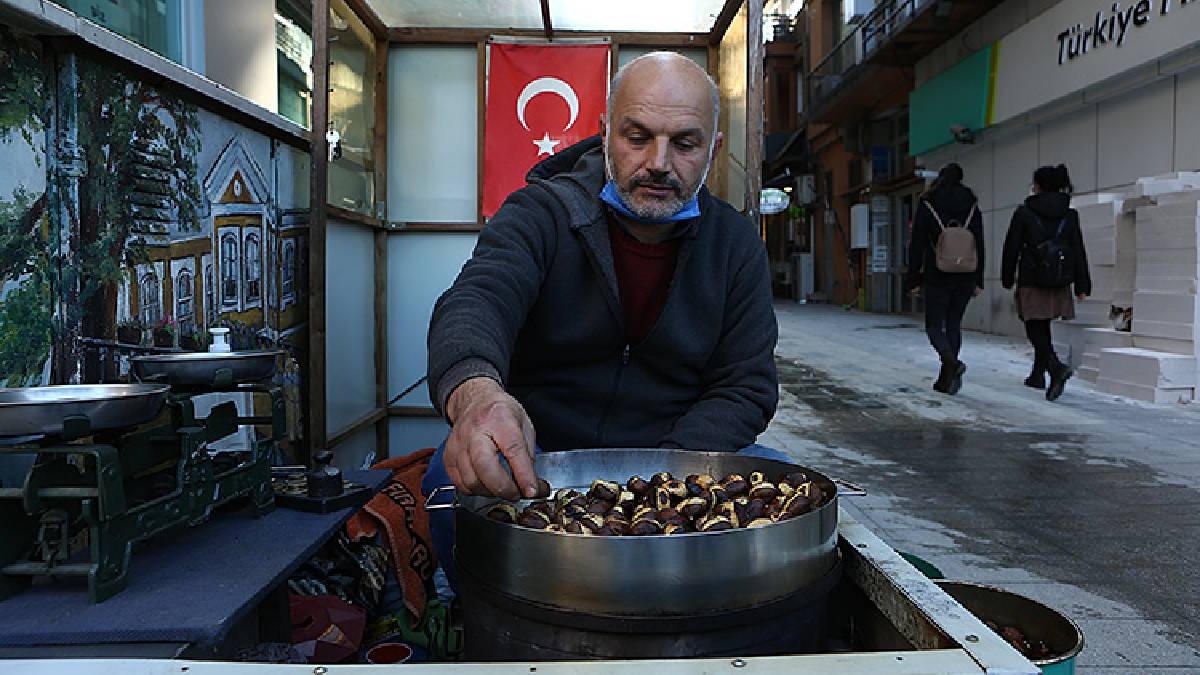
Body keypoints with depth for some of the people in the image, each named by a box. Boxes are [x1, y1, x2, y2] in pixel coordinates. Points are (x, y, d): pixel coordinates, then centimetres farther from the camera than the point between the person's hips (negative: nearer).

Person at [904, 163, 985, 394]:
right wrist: (978, 280, 11)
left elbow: (917, 243, -5)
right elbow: (979, 244, 7)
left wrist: (913, 279, -1)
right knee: (954, 325, 12)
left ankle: (951, 361, -23)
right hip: (966, 276, 4)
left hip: (937, 276, -3)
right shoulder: (971, 205, 6)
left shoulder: (927, 204, -4)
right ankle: (946, 380, 13)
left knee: (934, 327, 5)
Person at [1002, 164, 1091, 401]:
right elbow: (1078, 251, 3)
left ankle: (1057, 367, -24)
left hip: (1032, 280, -5)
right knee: (1043, 327, 19)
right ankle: (1038, 374, 28)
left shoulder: (1024, 212, -7)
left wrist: (1008, 277, 8)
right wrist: (1082, 286, 6)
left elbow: (1012, 247, -4)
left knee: (1035, 329, 0)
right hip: (1060, 283, 5)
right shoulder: (1069, 214, 4)